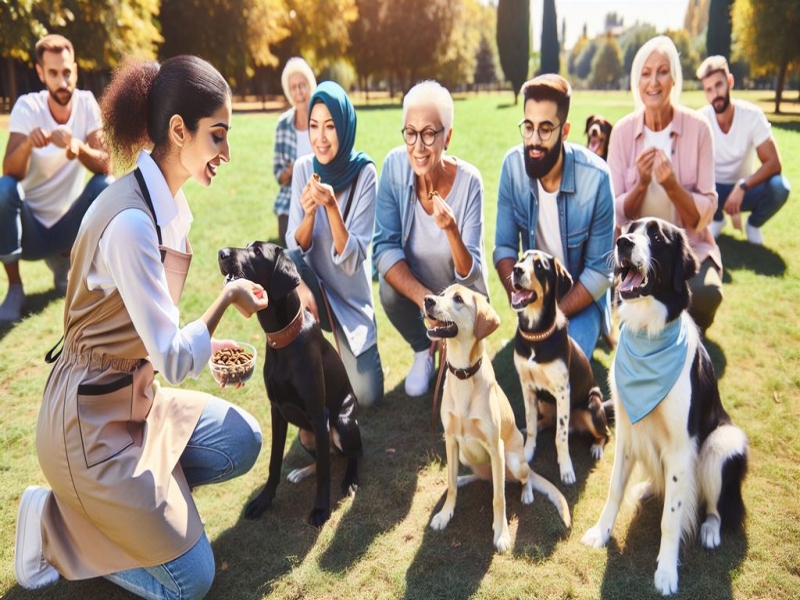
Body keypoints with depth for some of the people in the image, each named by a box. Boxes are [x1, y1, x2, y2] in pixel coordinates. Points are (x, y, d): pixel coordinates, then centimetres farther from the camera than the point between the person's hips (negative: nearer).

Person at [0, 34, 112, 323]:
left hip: (68, 227, 2)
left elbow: (106, 166, -16)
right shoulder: (27, 106, -12)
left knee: (107, 186, -24)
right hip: (30, 229, -2)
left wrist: (78, 147, -37)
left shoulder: (86, 103, -7)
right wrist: (27, 144, -43)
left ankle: (64, 262, 4)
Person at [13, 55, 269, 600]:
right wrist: (228, 297, -15)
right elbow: (174, 360, -25)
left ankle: (122, 497, 14)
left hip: (133, 396, 9)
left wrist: (209, 345, 6)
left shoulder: (164, 200, 0)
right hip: (92, 419, -8)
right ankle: (54, 524, 11)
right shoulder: (131, 223, -28)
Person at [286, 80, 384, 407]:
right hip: (314, 284, 2)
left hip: (351, 294, -2)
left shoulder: (364, 172, -17)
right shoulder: (304, 167, -9)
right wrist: (309, 213, -29)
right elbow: (295, 248, -10)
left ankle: (345, 348, 23)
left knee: (367, 395, -11)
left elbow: (352, 259, -21)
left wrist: (332, 206, -35)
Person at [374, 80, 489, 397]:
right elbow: (384, 247, -21)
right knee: (388, 288, -30)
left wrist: (451, 230, -45)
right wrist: (424, 299, -35)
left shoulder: (468, 181, -26)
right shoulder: (395, 165, -22)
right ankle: (423, 350, 3)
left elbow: (470, 274, -24)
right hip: (413, 283, 1)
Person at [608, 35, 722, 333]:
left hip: (689, 245, 0)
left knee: (706, 294, -31)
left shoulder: (698, 128, -9)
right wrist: (641, 184, -23)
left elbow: (705, 213, -10)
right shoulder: (623, 131, -5)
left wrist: (672, 186, -27)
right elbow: (616, 213, -4)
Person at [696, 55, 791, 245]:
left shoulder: (752, 115, -18)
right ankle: (716, 219, 3)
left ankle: (753, 225, 3)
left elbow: (773, 163, -21)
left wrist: (742, 187, -36)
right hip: (714, 190, 1)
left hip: (746, 190, 0)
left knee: (779, 187, -32)